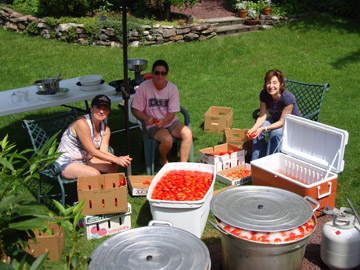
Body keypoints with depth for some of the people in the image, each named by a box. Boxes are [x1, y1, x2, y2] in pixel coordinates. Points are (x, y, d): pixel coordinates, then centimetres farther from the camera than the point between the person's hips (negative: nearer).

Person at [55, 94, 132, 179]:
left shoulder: (105, 129, 1)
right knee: (94, 174, -29)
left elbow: (104, 152, -8)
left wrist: (120, 159, -28)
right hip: (66, 163, -8)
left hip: (85, 159, 8)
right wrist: (116, 160, -29)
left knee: (113, 167, -11)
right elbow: (92, 151, -25)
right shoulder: (82, 123, -24)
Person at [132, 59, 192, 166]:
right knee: (167, 139, -31)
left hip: (169, 121, 3)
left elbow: (172, 113, -3)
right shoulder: (144, 87, -10)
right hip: (151, 125, -3)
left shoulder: (172, 88, -3)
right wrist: (147, 119, -26)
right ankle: (163, 160, 5)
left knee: (188, 133, -25)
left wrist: (163, 121, -25)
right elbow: (137, 111, -6)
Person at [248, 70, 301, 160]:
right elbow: (262, 116, -14)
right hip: (275, 119, 5)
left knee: (276, 132, -33)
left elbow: (282, 122, -28)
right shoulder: (264, 94, -18)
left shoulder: (288, 98, -33)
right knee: (258, 130, -21)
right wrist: (254, 128, -33)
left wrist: (263, 128, -40)